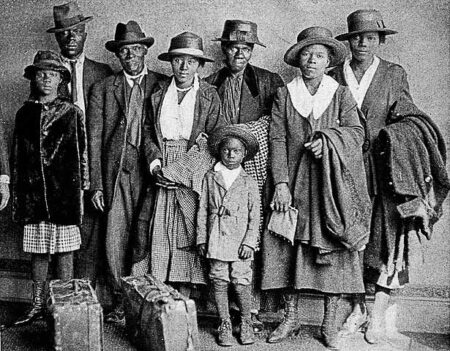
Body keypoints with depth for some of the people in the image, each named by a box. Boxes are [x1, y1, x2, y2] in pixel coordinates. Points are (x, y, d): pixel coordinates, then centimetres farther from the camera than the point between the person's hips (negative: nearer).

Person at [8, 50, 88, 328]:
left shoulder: (72, 113, 1)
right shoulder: (24, 113, 10)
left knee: (64, 251, 2)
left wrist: (81, 189, -3)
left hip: (64, 192, -3)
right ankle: (38, 305, 22)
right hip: (32, 193, 3)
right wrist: (16, 194, 10)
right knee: (37, 252, 10)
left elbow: (82, 155, 1)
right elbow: (16, 156, 13)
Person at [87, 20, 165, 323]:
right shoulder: (103, 89, 11)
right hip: (117, 172, 1)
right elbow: (94, 140, 7)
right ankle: (121, 302, 13)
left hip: (152, 172, -1)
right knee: (116, 240, -2)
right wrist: (96, 185, 1)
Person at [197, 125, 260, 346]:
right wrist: (201, 239, 4)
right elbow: (203, 210, 8)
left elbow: (254, 216, 3)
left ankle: (246, 324, 18)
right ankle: (224, 325, 20)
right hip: (216, 241, 1)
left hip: (239, 242, -1)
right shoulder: (210, 178, 7)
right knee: (219, 282, 6)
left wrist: (249, 242, -6)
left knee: (241, 283, -3)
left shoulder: (249, 183, 4)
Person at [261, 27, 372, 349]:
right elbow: (277, 139, -1)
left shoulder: (341, 95, 9)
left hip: (331, 187, 0)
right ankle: (291, 319, 15)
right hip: (294, 186, 1)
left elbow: (356, 132, -2)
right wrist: (281, 184, -10)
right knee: (289, 247, 1)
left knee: (333, 250, 0)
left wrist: (327, 138, -21)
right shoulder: (284, 95, 8)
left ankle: (330, 323, 12)